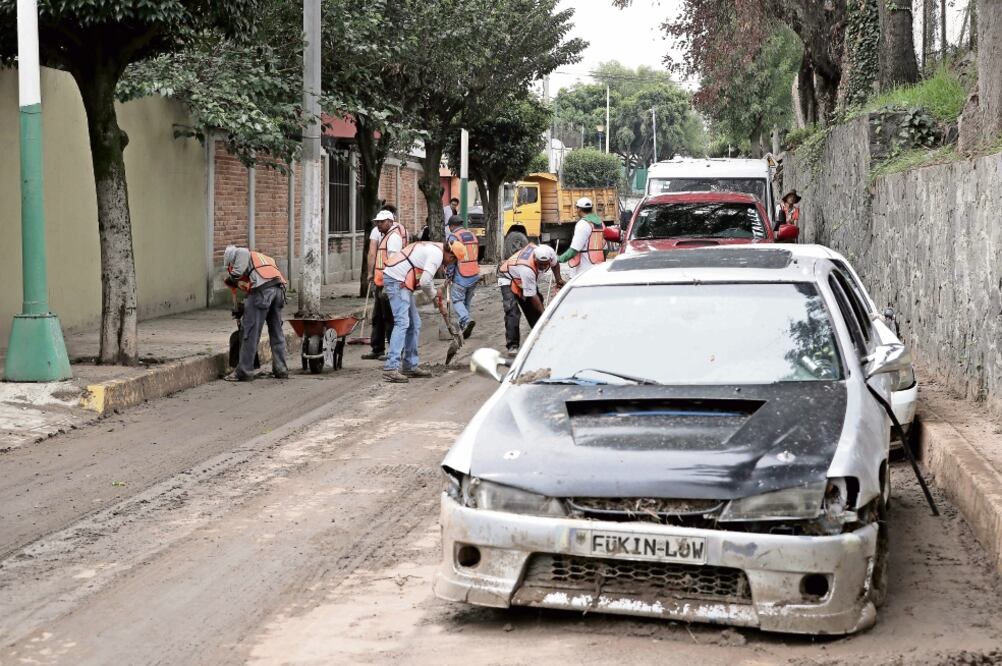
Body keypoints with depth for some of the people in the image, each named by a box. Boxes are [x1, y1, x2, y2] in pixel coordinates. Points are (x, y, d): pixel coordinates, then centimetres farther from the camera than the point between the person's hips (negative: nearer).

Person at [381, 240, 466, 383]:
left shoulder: (433, 249, 20)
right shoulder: (437, 254, -12)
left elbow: (426, 279, 30)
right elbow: (425, 282, -19)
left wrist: (440, 304, 29)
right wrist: (434, 296, 1)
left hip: (399, 281, 11)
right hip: (397, 280, -11)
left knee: (414, 323, 15)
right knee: (402, 323, -16)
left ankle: (411, 365, 20)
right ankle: (391, 369, -23)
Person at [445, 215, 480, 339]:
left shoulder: (452, 237, -10)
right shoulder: (473, 235, 11)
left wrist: (448, 276, -5)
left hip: (460, 276, -6)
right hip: (474, 275, 6)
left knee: (457, 300, -1)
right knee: (468, 301, 15)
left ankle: (467, 320, -23)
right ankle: (463, 324, 21)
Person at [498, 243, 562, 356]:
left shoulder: (549, 253, -26)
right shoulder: (527, 269, -45)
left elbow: (555, 264, 4)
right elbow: (532, 296, -36)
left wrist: (558, 279, -8)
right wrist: (544, 314, -32)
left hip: (529, 280, 8)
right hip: (508, 278, -8)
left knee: (533, 310, 9)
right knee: (512, 311, -23)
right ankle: (512, 346, -23)